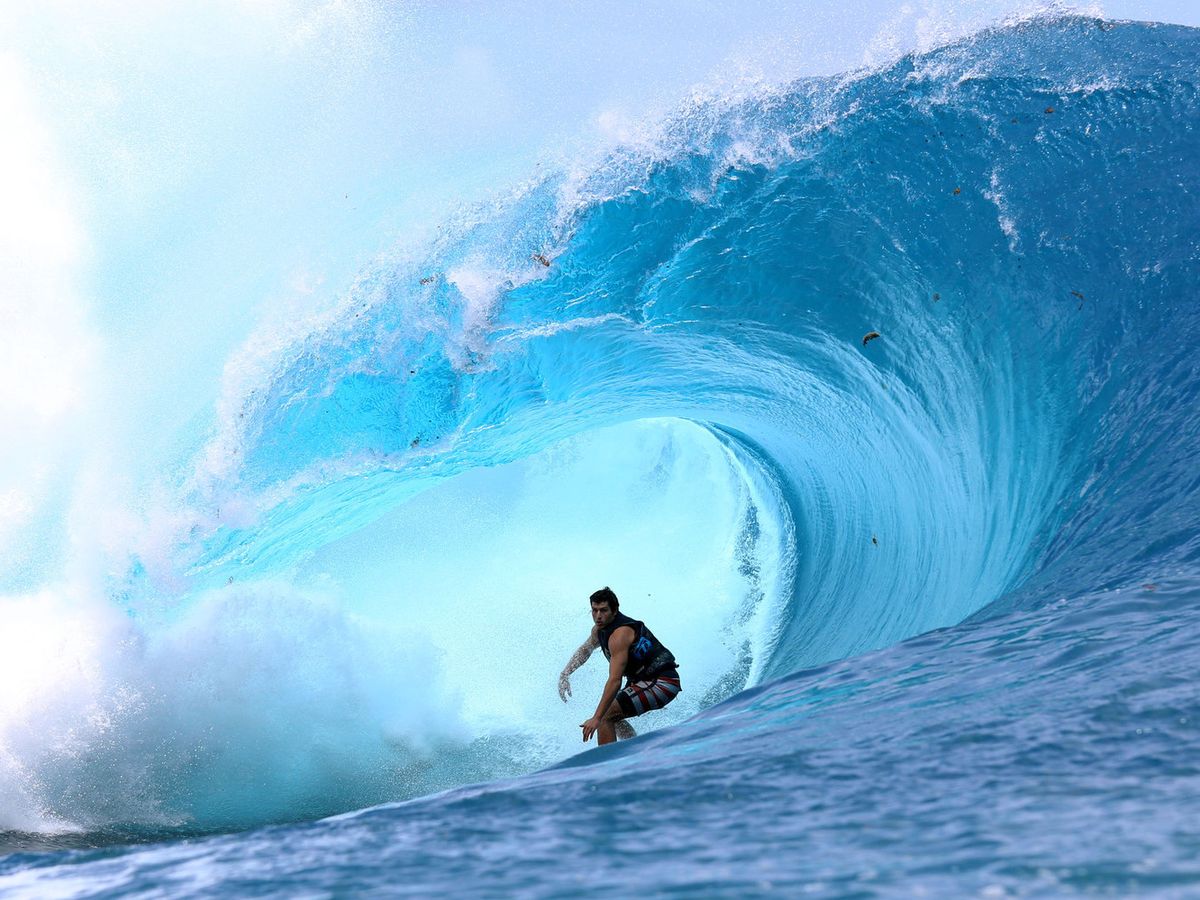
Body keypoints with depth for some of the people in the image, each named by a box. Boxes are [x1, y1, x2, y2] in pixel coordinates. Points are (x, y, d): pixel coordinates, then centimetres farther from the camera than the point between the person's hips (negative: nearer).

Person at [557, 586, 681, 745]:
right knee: (613, 716, 20)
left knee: (605, 717, -15)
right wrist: (565, 674, 17)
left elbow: (614, 680, -28)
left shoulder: (620, 634, -23)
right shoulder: (600, 628, 7)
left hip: (661, 683, -10)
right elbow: (585, 649, 29)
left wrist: (596, 718, -30)